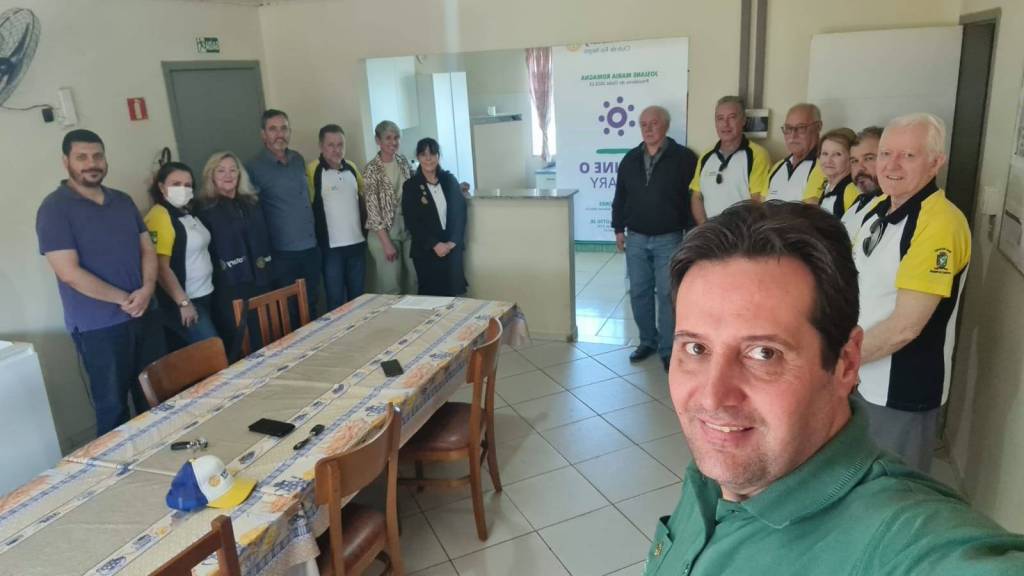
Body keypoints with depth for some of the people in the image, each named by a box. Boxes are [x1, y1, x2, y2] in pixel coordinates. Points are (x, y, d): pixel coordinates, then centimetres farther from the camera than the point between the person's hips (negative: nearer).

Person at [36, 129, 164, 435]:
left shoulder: (123, 201, 10)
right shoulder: (54, 208, -9)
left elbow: (148, 249, 9)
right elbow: (70, 272, -16)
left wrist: (146, 289, -10)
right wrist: (124, 299, -14)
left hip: (144, 315, 6)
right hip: (99, 326, -6)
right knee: (112, 405, 6)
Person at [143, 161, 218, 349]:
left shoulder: (188, 213, 10)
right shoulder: (159, 216, -16)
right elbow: (160, 267, -20)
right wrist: (183, 302, -18)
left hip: (203, 296, 8)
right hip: (182, 301, -8)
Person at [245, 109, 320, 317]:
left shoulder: (298, 160, 8)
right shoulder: (254, 168, -9)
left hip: (311, 248, 5)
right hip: (283, 253, -5)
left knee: (311, 306, 14)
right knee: (289, 311, 6)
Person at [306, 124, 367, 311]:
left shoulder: (351, 167, 7)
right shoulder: (312, 170, -11)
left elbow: (364, 194, 23)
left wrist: (364, 220, 16)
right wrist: (319, 235, -10)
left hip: (357, 242, 5)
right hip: (331, 246, -5)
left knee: (358, 296, 15)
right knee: (336, 299, 3)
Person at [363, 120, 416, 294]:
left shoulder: (403, 161, 5)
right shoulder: (371, 169, -11)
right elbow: (372, 208, -13)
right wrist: (386, 243, -15)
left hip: (408, 227, 5)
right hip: (384, 231, -5)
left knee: (414, 280, 11)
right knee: (390, 286, 1)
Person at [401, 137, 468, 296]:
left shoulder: (450, 180, 7)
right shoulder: (410, 186, -1)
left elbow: (460, 212, 4)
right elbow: (412, 222, -5)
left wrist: (453, 242, -7)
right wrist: (435, 244, -13)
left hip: (452, 248, 2)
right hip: (425, 250, -2)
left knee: (453, 292, 1)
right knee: (430, 294, 0)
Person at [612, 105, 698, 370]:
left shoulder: (684, 157, -5)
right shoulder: (630, 159, 9)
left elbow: (693, 197, -6)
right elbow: (620, 197, 14)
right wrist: (619, 229, 10)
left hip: (669, 240, -4)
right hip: (636, 239, 4)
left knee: (667, 295, -1)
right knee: (639, 293, 10)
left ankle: (668, 349, 8)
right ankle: (647, 341, 26)